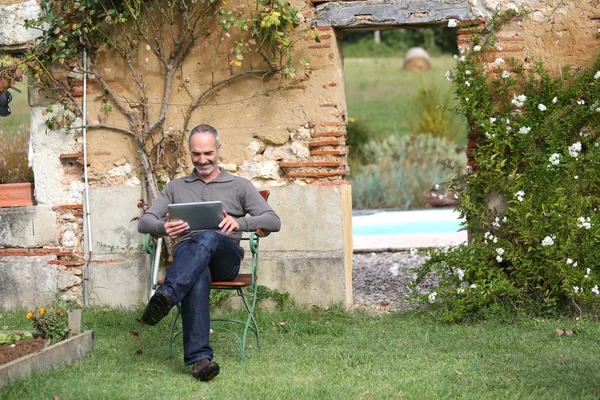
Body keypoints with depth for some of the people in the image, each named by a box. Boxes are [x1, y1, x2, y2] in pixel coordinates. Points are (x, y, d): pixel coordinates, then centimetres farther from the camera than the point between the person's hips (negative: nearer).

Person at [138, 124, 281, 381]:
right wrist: (163, 227, -9)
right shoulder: (176, 188, 26)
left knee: (208, 238, -39)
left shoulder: (239, 186, 19)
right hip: (186, 257, 1)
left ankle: (166, 296, -60)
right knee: (197, 276, -40)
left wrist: (240, 222, -13)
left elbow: (273, 221, 8)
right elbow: (144, 222, 17)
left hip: (226, 258, -1)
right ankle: (199, 357, -54)